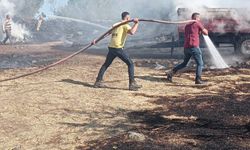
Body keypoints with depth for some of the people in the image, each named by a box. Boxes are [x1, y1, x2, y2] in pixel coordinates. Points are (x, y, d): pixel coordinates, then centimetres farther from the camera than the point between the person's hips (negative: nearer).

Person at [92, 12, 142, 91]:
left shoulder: (115, 25, 19)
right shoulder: (125, 25, -2)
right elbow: (132, 32, -22)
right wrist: (136, 24, -13)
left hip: (111, 48, 7)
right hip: (118, 48, -7)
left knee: (106, 64, 21)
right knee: (130, 64, 1)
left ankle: (98, 81, 23)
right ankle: (132, 84, -4)